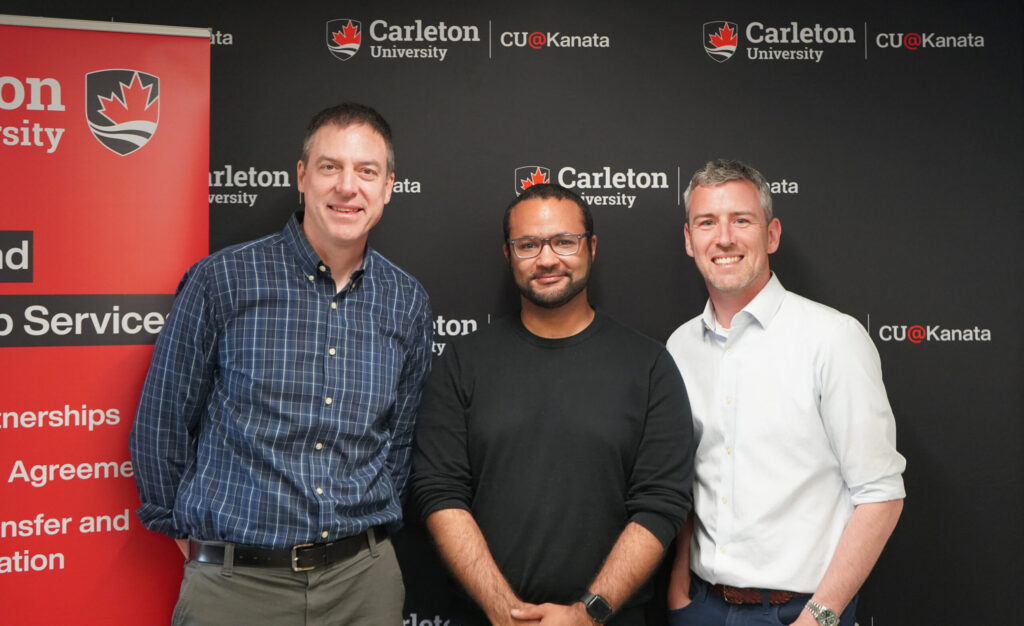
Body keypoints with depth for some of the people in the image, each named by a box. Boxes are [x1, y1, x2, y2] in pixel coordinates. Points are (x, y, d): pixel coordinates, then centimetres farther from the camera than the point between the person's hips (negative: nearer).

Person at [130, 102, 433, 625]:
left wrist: (367, 531, 12)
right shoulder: (221, 281, -8)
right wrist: (186, 530, 7)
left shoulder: (407, 303, 3)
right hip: (235, 581, -3)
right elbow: (161, 423, 0)